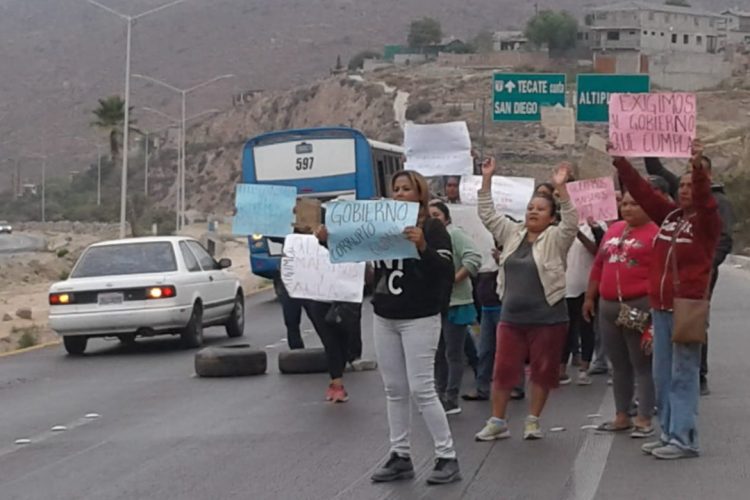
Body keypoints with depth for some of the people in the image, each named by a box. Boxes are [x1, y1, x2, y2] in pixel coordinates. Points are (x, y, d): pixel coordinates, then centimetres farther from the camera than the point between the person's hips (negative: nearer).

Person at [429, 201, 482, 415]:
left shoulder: (455, 234, -10)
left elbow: (473, 259, -21)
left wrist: (453, 280, -23)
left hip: (455, 303, -8)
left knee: (453, 354, -3)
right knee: (438, 353, 14)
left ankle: (451, 400, 1)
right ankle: (441, 395, 23)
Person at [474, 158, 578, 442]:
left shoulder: (556, 238, -5)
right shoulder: (512, 234, 9)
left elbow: (571, 222, -23)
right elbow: (487, 215, 10)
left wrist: (561, 188, -32)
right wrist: (487, 179, 1)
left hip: (548, 319, -4)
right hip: (511, 317, 4)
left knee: (542, 370, 4)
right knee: (503, 369, 5)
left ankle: (533, 421, 16)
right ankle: (497, 421, 12)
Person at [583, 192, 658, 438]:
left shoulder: (655, 234, -8)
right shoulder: (613, 230, 14)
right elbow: (599, 265, 20)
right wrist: (590, 297, 21)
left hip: (640, 307, -7)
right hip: (608, 307, 7)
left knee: (642, 364, -2)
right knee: (619, 364, 13)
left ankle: (644, 420, 3)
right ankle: (622, 416, 21)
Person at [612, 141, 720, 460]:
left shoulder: (706, 221, -4)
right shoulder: (669, 215, 11)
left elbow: (704, 198, -23)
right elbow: (641, 191, 10)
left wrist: (699, 167, -38)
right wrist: (620, 161, 3)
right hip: (660, 305, 7)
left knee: (684, 374, -7)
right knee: (663, 375, 10)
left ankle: (684, 439, -6)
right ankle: (668, 434, 17)